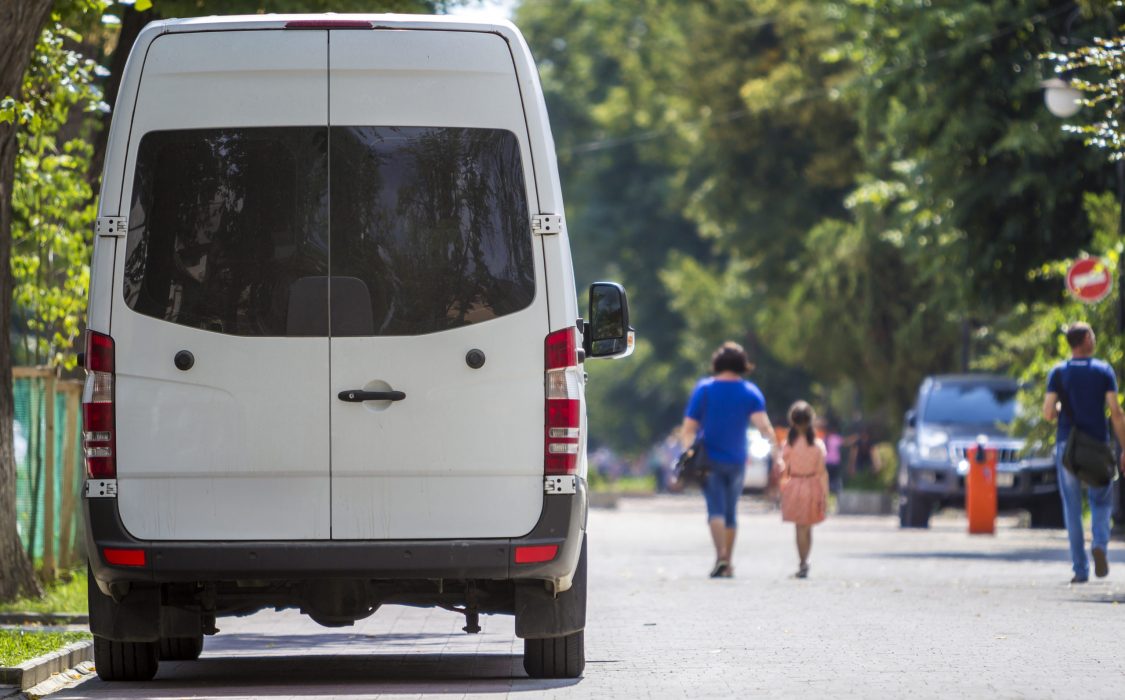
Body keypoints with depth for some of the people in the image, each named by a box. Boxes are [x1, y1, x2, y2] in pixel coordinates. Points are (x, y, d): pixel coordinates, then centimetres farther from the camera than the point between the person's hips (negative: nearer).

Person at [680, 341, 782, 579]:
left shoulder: (704, 388, -2)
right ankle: (728, 565, 18)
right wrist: (777, 454, -19)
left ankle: (721, 556, -30)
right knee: (731, 512, 14)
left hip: (710, 460, -2)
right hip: (737, 461, 2)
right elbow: (764, 426, -15)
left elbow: (688, 429, -3)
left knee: (716, 510, -9)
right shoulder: (750, 392, -1)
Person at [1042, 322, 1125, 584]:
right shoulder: (1104, 370, 0)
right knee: (1101, 502, 13)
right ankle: (1099, 544, -15)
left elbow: (1048, 413, -7)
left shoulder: (1059, 373, 1)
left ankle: (1081, 569, 3)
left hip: (1067, 445, 0)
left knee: (1072, 508, 6)